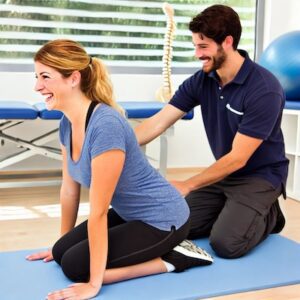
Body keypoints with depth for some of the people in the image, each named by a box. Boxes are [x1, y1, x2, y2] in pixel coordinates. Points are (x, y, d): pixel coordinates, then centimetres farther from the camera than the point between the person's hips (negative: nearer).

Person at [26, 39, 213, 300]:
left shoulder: (105, 125, -32)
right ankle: (158, 251, 15)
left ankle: (173, 258, -1)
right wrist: (62, 245, 18)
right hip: (130, 214, 9)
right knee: (61, 253, 6)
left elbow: (98, 212, -28)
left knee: (75, 265, -12)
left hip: (163, 221, -9)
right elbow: (69, 190, 8)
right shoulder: (68, 122, -3)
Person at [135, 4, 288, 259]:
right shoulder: (201, 81, -7)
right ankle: (234, 211, 18)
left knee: (226, 243, -23)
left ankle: (268, 216, 8)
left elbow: (238, 158, -26)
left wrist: (187, 186, -27)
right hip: (224, 172, 6)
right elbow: (158, 123, -10)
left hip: (259, 176, -6)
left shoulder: (264, 89, -27)